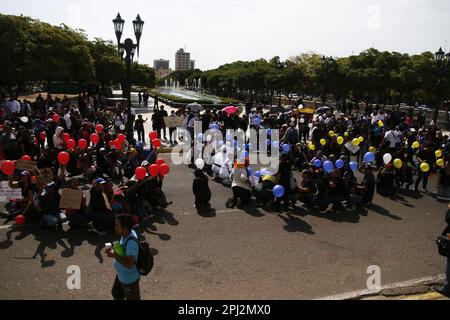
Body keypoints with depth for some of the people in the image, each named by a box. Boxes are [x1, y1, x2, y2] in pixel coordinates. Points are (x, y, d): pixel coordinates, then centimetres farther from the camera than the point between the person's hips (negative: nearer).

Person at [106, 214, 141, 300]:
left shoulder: (131, 242, -37)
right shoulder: (126, 234, -10)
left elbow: (130, 264, -38)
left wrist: (115, 255, -33)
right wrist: (114, 249, -8)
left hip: (129, 279, -9)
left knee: (132, 298, 17)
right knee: (116, 294, 31)